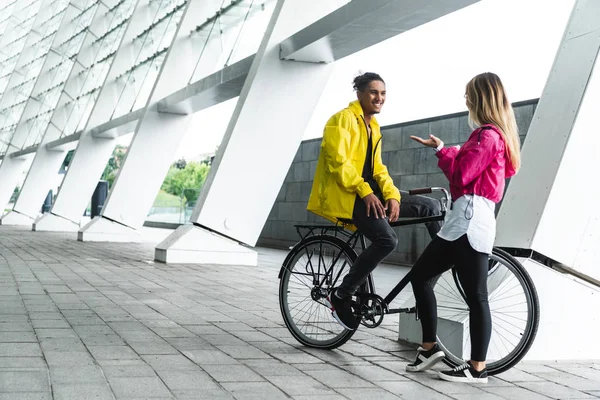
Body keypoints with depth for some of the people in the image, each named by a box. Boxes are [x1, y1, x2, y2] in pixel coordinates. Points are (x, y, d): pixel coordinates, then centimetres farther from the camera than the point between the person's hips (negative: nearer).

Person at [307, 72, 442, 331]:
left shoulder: (373, 127, 21)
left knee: (430, 206, -3)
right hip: (346, 194, -8)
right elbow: (337, 160, -17)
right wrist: (364, 191, -25)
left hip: (369, 194, 8)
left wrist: (392, 195, -5)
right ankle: (341, 295, -16)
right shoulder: (344, 118, -5)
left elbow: (377, 168, 14)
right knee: (387, 239, -28)